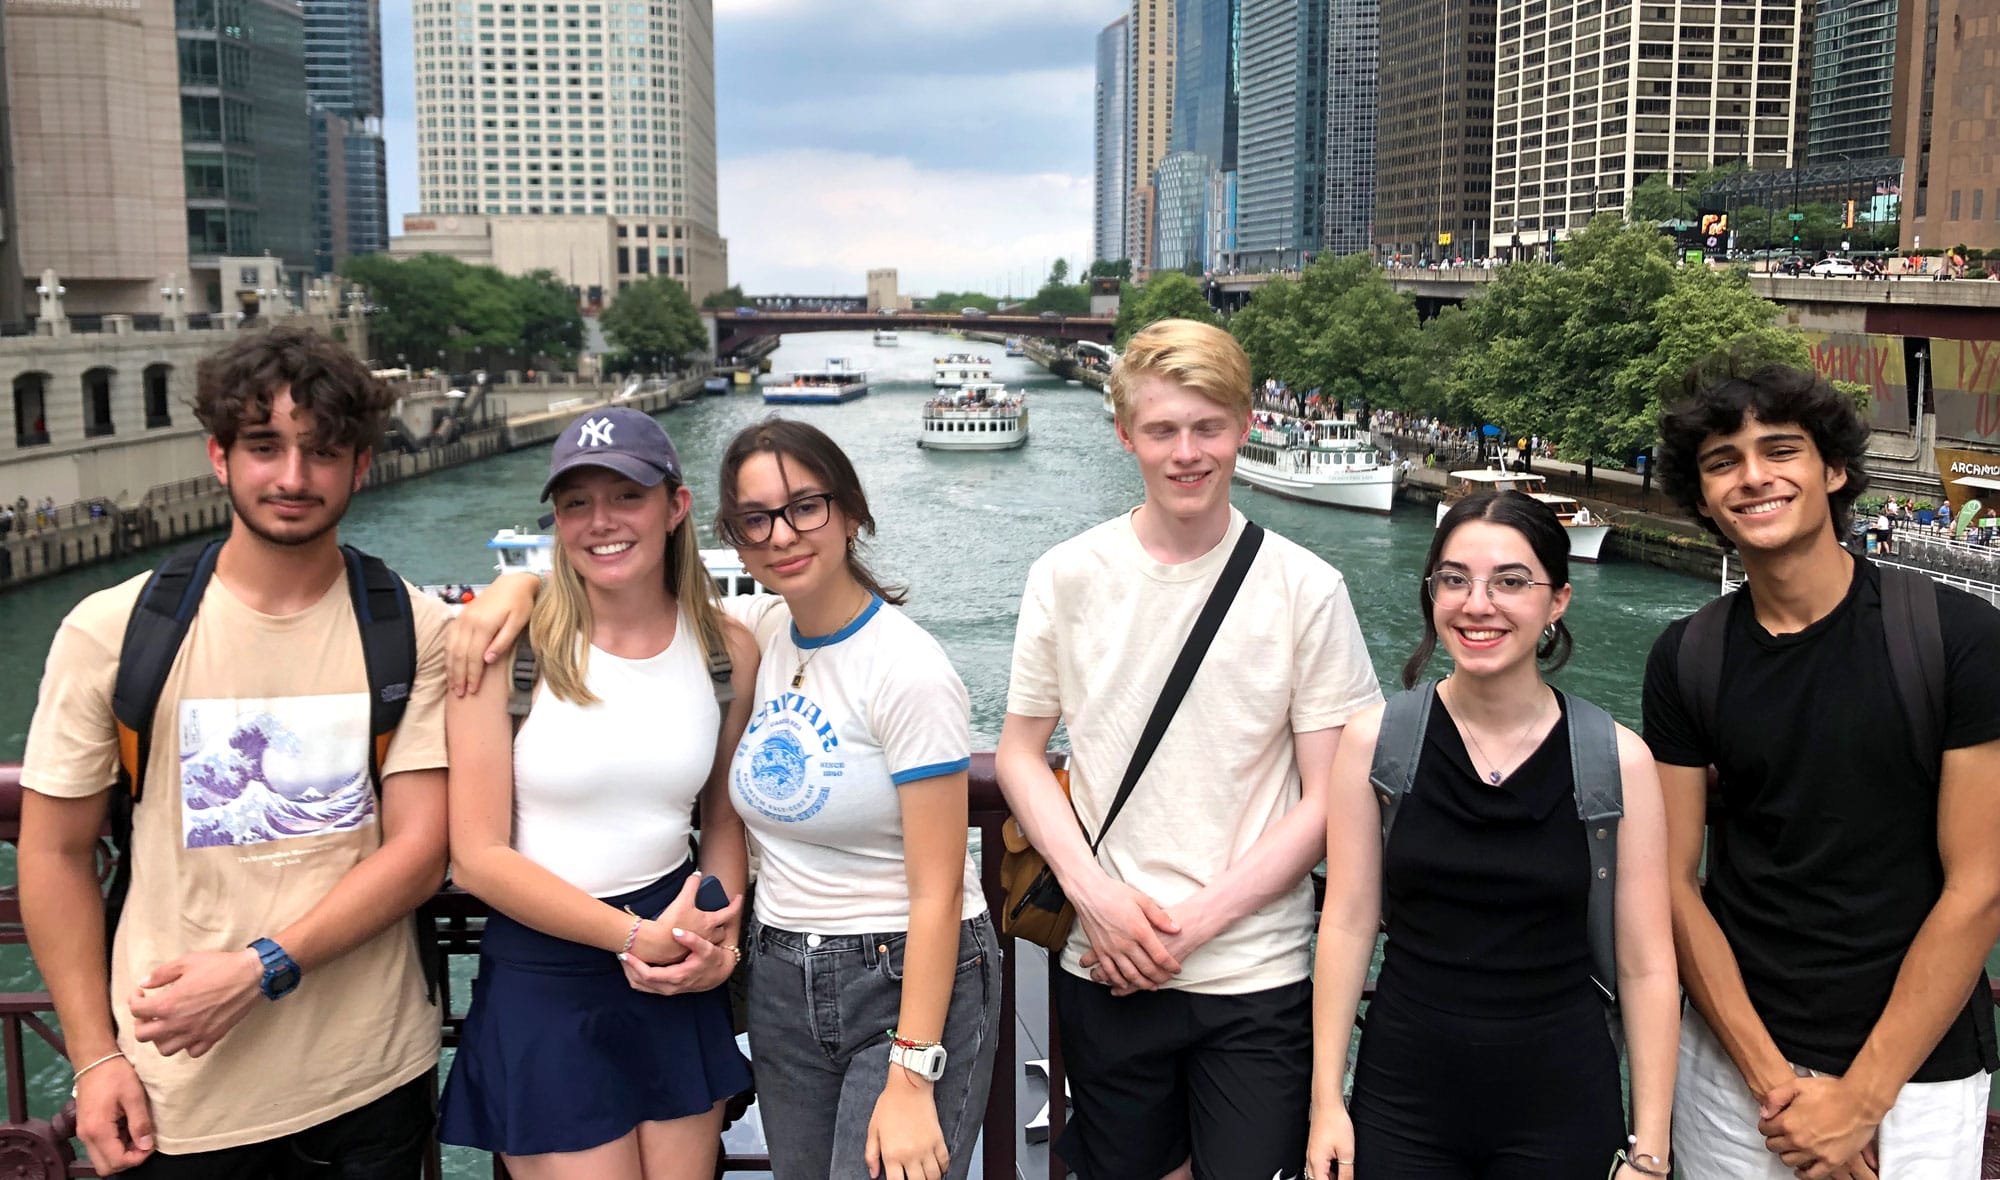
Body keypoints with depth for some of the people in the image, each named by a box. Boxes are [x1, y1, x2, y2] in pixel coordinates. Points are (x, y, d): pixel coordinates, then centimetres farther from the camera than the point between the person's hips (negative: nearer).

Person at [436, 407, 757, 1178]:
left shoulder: (728, 651, -1)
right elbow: (477, 857, -11)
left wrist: (721, 944, -4)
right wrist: (635, 935, -15)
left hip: (678, 991, 3)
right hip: (542, 990, -3)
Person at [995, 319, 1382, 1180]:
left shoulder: (1306, 590, -6)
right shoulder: (1067, 578, -1)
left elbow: (1329, 799, -5)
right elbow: (1019, 752, 5)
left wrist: (1195, 921, -12)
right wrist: (1091, 889, -10)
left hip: (1258, 975, -1)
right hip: (1106, 974, 2)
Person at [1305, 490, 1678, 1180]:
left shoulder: (1618, 761, -7)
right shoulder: (1375, 741, -5)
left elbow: (1645, 966, -4)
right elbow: (1347, 923, -3)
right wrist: (1326, 1099, -4)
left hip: (1561, 1105, 0)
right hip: (1402, 1101, 1)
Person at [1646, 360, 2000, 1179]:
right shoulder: (1686, 659, -4)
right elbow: (1675, 881, -3)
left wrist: (1862, 1098, -12)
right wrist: (1771, 1078, -11)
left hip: (1914, 1072, -2)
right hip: (1734, 1056, 2)